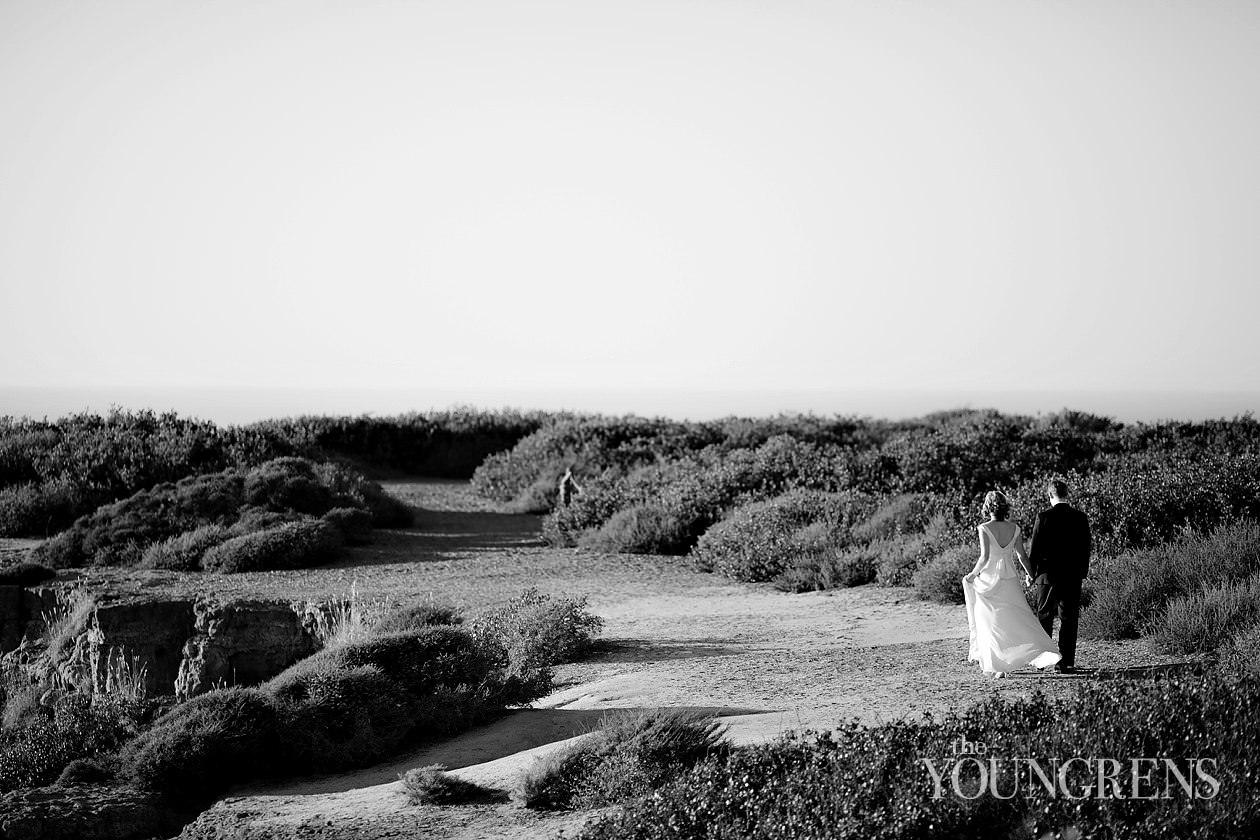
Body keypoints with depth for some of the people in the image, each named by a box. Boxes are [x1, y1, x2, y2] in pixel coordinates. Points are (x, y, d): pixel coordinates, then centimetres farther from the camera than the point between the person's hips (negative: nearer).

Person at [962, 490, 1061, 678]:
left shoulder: (984, 528, -12)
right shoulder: (1014, 528, 0)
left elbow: (985, 557, -18)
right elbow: (1022, 556, 4)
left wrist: (973, 574, -3)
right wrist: (1028, 573, 22)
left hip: (990, 578, -3)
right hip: (1011, 579, 3)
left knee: (992, 623, 7)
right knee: (1020, 619, 9)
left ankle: (999, 666, 7)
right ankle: (1043, 652, -5)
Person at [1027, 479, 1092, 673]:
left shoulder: (1044, 517, -9)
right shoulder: (1081, 518, 0)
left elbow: (1034, 548, -6)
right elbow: (1086, 548, 5)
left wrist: (1031, 572, 3)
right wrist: (1082, 572, 15)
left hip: (1048, 575, -2)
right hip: (1073, 576, 2)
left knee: (1044, 616, 10)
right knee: (1069, 619, 5)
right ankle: (1067, 662, 2)